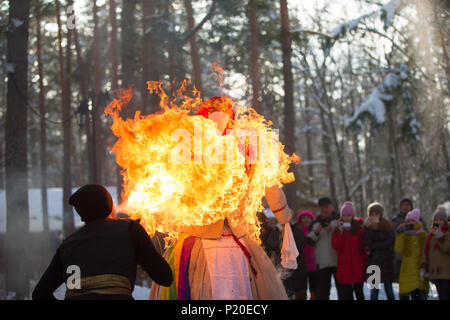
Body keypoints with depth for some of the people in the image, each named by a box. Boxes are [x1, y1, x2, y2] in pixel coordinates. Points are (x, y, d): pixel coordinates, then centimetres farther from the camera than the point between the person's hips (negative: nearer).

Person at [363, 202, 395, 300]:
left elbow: (390, 241, -7)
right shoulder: (367, 227, 4)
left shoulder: (387, 226, 3)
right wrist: (367, 227, -16)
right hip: (373, 261, 1)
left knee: (388, 287, 1)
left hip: (386, 260, 0)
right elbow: (366, 244, -9)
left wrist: (373, 247, -8)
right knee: (374, 289, 2)